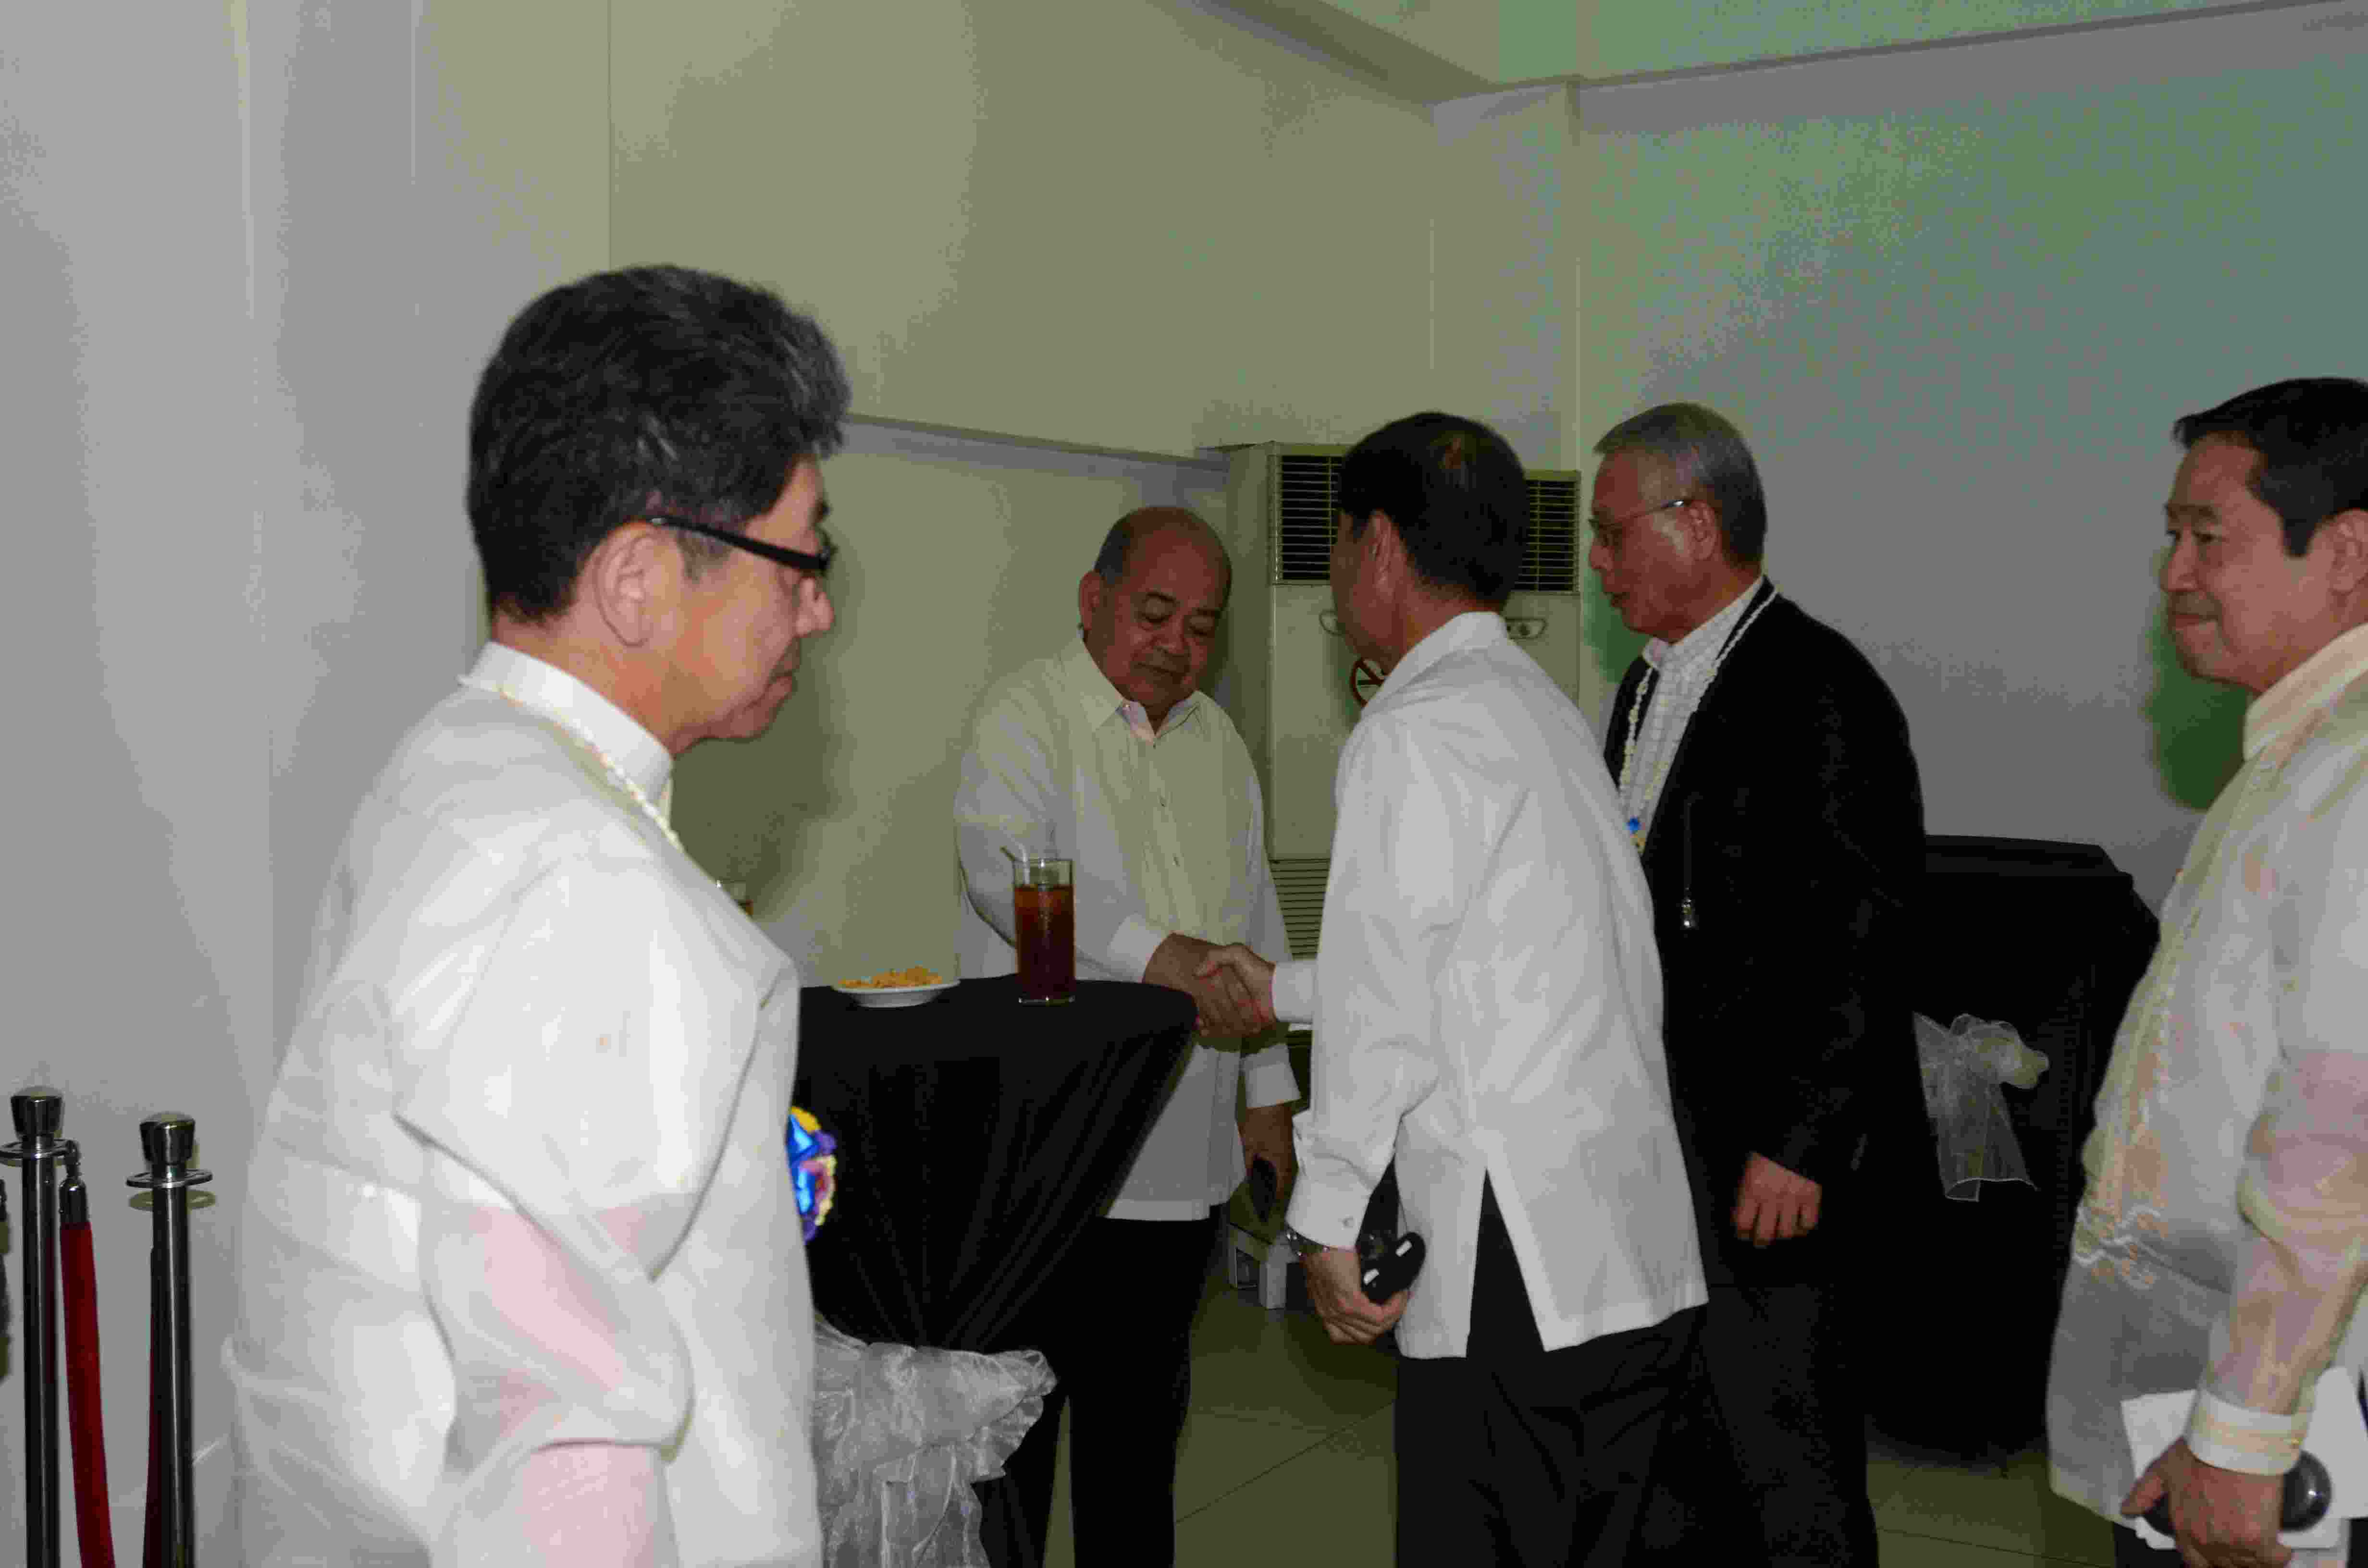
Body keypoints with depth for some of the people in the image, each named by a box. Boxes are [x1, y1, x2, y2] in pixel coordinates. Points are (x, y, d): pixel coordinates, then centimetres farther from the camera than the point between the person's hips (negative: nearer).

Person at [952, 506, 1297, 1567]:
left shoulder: (1216, 738, 14)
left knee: (1142, 1407, 17)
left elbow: (1254, 918, 21)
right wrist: (1160, 955, -38)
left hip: (1181, 1151, 6)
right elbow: (1006, 867, -26)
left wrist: (1268, 1087, 18)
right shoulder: (1026, 714, -8)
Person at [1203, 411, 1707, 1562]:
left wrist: (1326, 1223, -3)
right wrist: (1285, 988, 38)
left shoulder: (1409, 739, -13)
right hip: (1649, 1257, 9)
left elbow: (1382, 1014, -13)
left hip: (1515, 1277, -9)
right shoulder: (1547, 711, 16)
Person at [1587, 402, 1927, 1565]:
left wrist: (1797, 1146, -19)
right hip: (1647, 1141, 9)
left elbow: (1862, 939, -18)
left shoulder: (1819, 692, -14)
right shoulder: (1648, 686, 14)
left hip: (1767, 1164, -9)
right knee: (1662, 1460, 19)